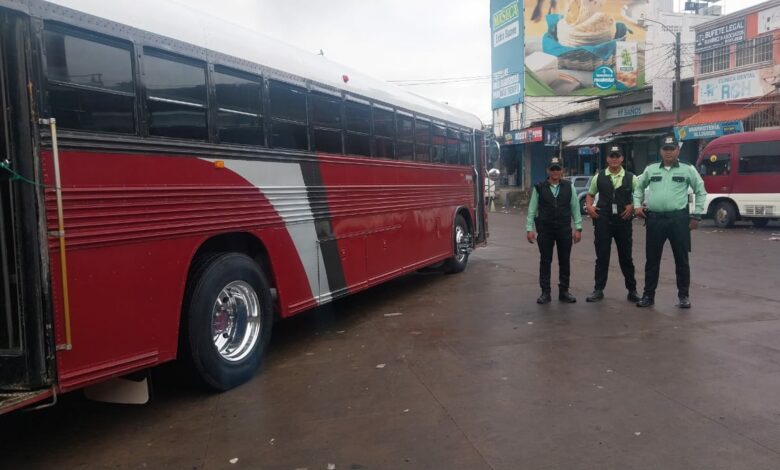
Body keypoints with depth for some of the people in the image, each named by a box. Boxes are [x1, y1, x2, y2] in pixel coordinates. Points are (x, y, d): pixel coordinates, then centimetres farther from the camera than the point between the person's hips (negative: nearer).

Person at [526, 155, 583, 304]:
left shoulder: (569, 187, 4)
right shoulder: (539, 188, 0)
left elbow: (575, 208, 5)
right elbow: (532, 209, 0)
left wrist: (578, 228, 0)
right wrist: (530, 228, -6)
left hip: (565, 230, 1)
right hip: (545, 230, -1)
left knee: (564, 262, 8)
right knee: (545, 261, 4)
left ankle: (564, 291, 18)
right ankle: (545, 293, 11)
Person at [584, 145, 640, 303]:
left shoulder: (631, 177, 3)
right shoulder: (598, 177, 5)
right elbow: (590, 194, 16)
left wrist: (632, 206, -8)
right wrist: (589, 206, -2)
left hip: (624, 221, 0)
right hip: (603, 221, 0)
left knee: (626, 257, 9)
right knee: (602, 256, 4)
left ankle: (632, 290, 22)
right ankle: (598, 290, 13)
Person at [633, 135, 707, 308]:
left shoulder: (687, 170, 5)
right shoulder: (651, 169, 11)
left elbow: (701, 192, 9)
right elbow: (639, 187, 23)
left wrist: (696, 215, 4)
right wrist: (637, 205, 9)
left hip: (678, 218, -2)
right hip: (654, 218, 2)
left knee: (681, 258, 4)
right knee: (652, 258, 6)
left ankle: (683, 295, 15)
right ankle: (648, 295, 16)